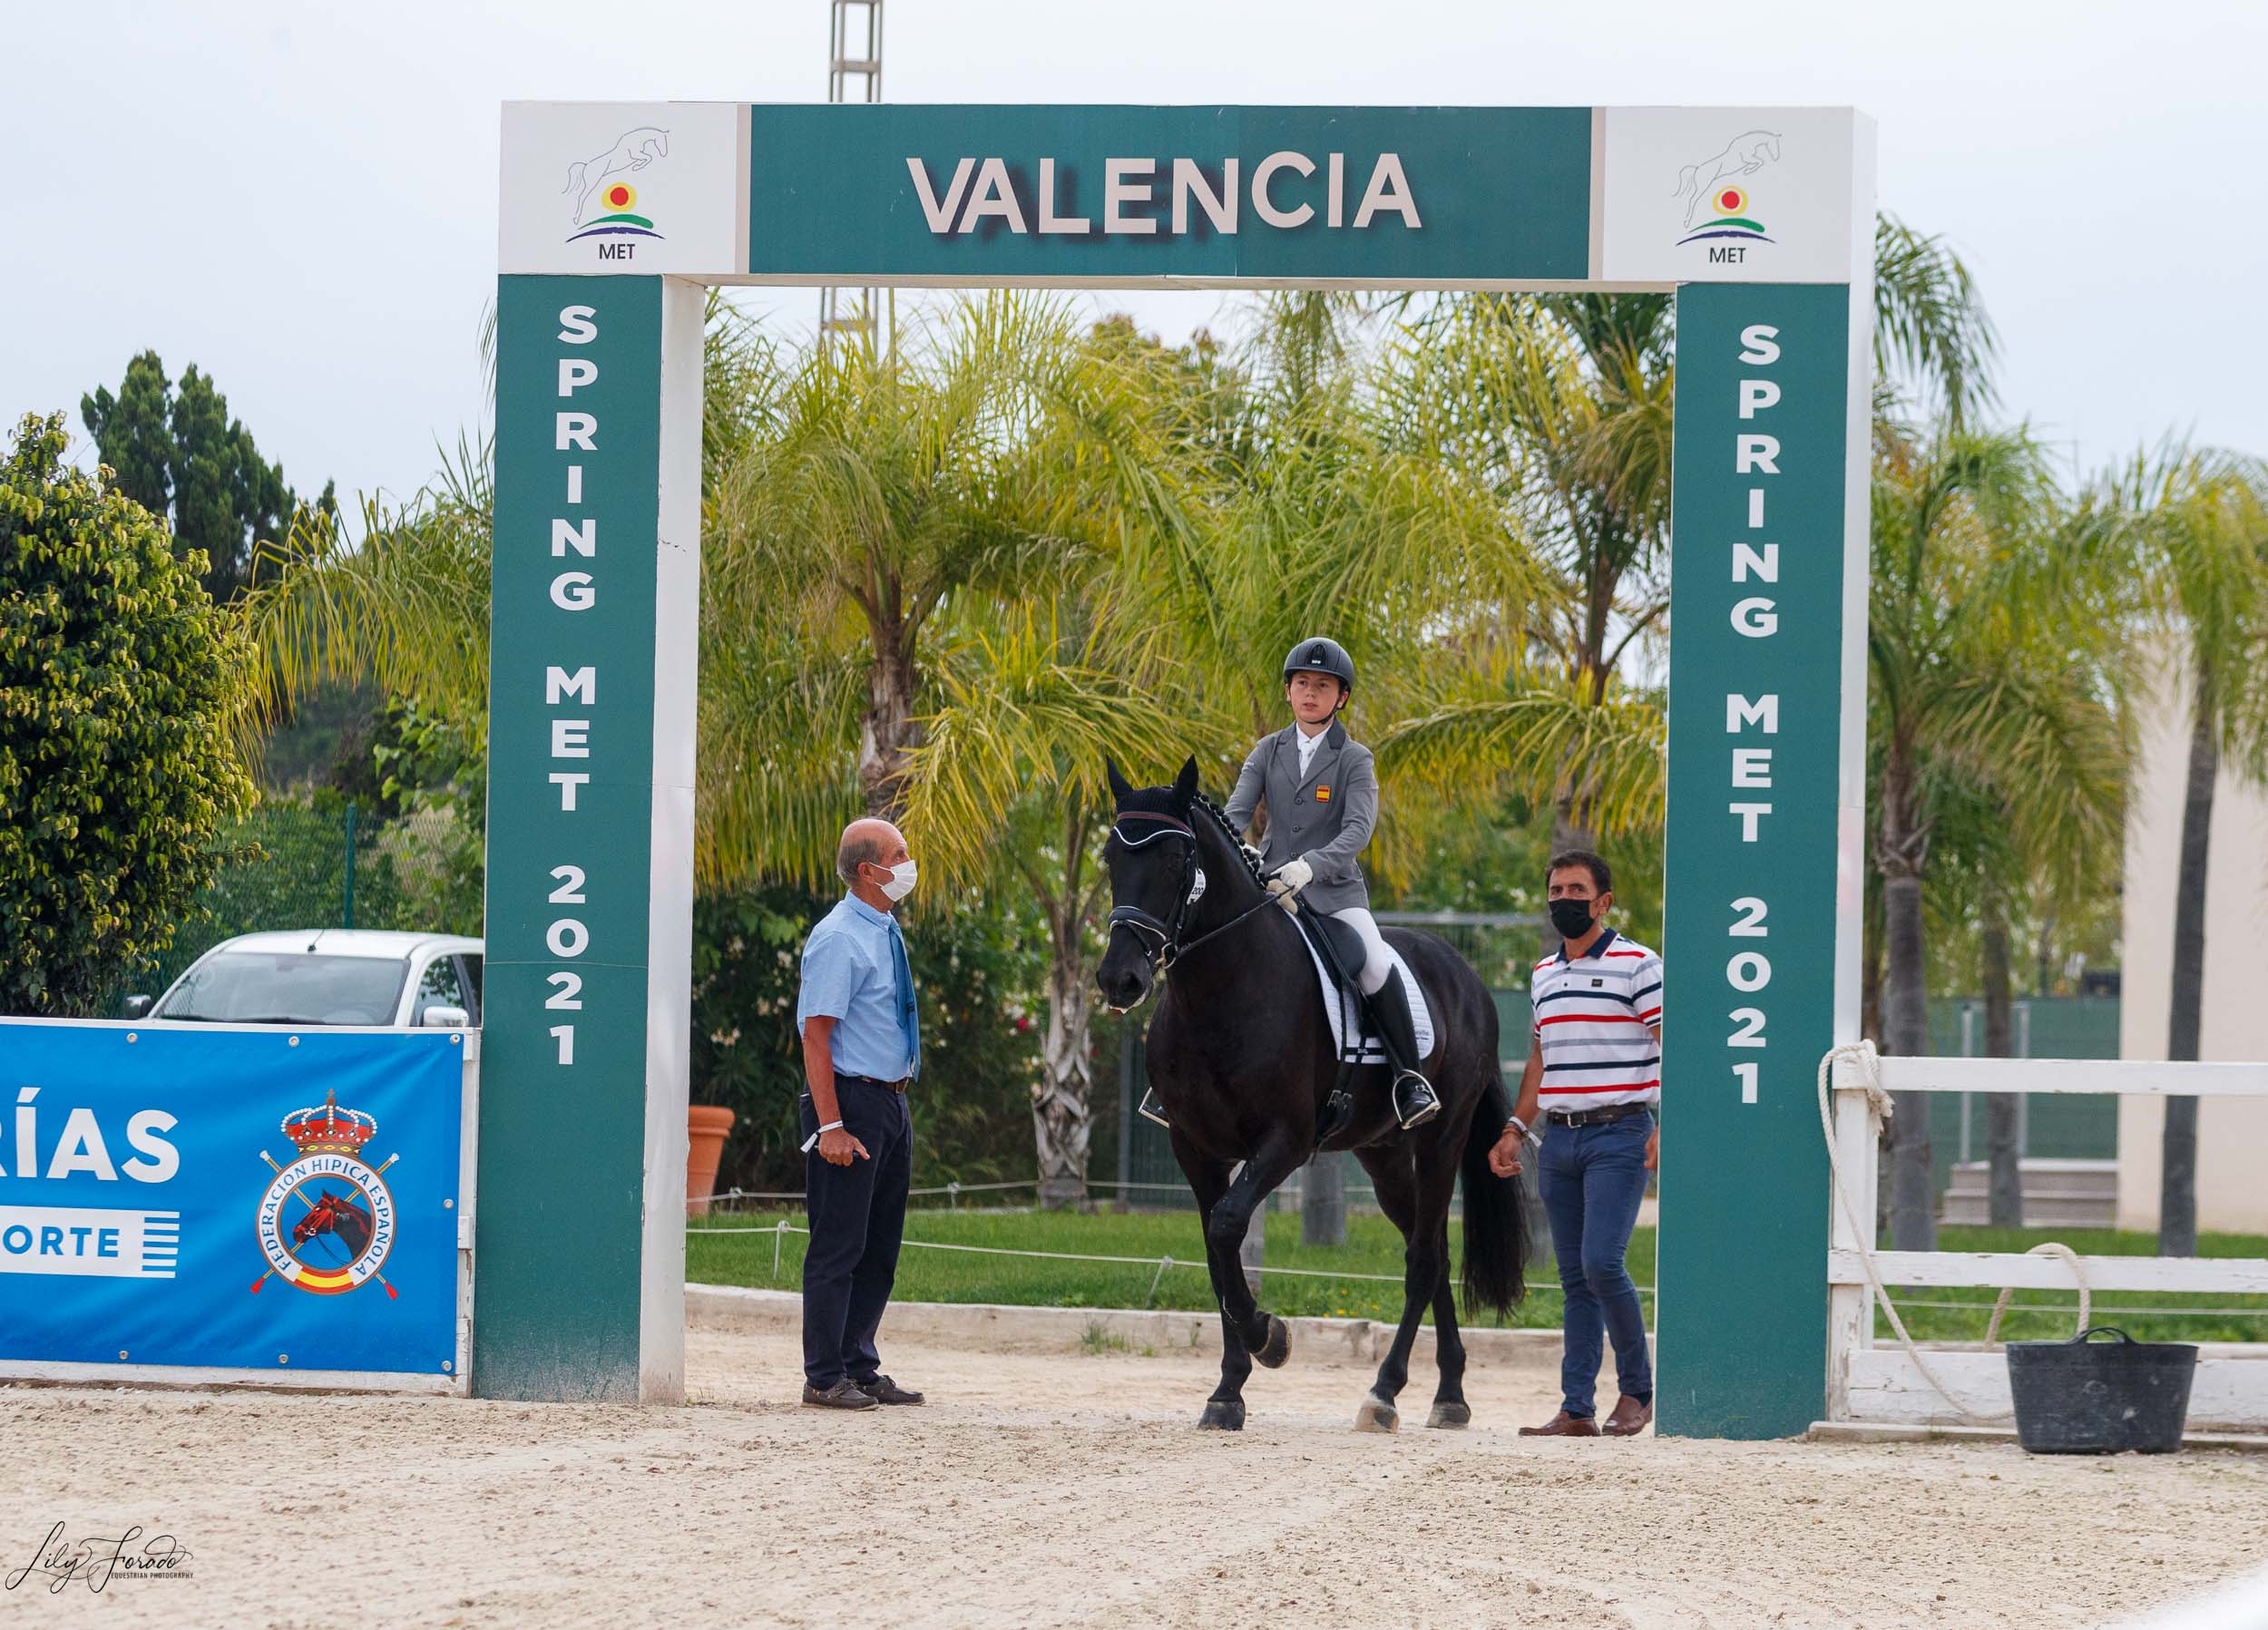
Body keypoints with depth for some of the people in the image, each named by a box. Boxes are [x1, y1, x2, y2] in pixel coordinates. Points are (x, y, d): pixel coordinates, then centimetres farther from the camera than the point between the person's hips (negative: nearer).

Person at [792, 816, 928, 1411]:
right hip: (853, 1101, -9)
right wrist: (830, 1126, -23)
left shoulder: (885, 933, 12)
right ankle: (824, 1378, -1)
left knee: (881, 1245, 12)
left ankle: (860, 1366, 20)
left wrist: (897, 1098, 18)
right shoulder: (838, 939, -15)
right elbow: (816, 1034, -18)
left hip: (891, 1102, 9)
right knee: (839, 1244, -5)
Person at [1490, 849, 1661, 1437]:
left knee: (1601, 1263, -16)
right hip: (1560, 1140, 7)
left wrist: (1665, 1127, -20)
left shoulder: (1638, 965, -4)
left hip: (1619, 1137, -7)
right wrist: (1515, 1130, 17)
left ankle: (1637, 1388, 0)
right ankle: (1577, 1408, 4)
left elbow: (1672, 1050, -8)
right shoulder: (1545, 974, 17)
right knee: (1574, 1277, 5)